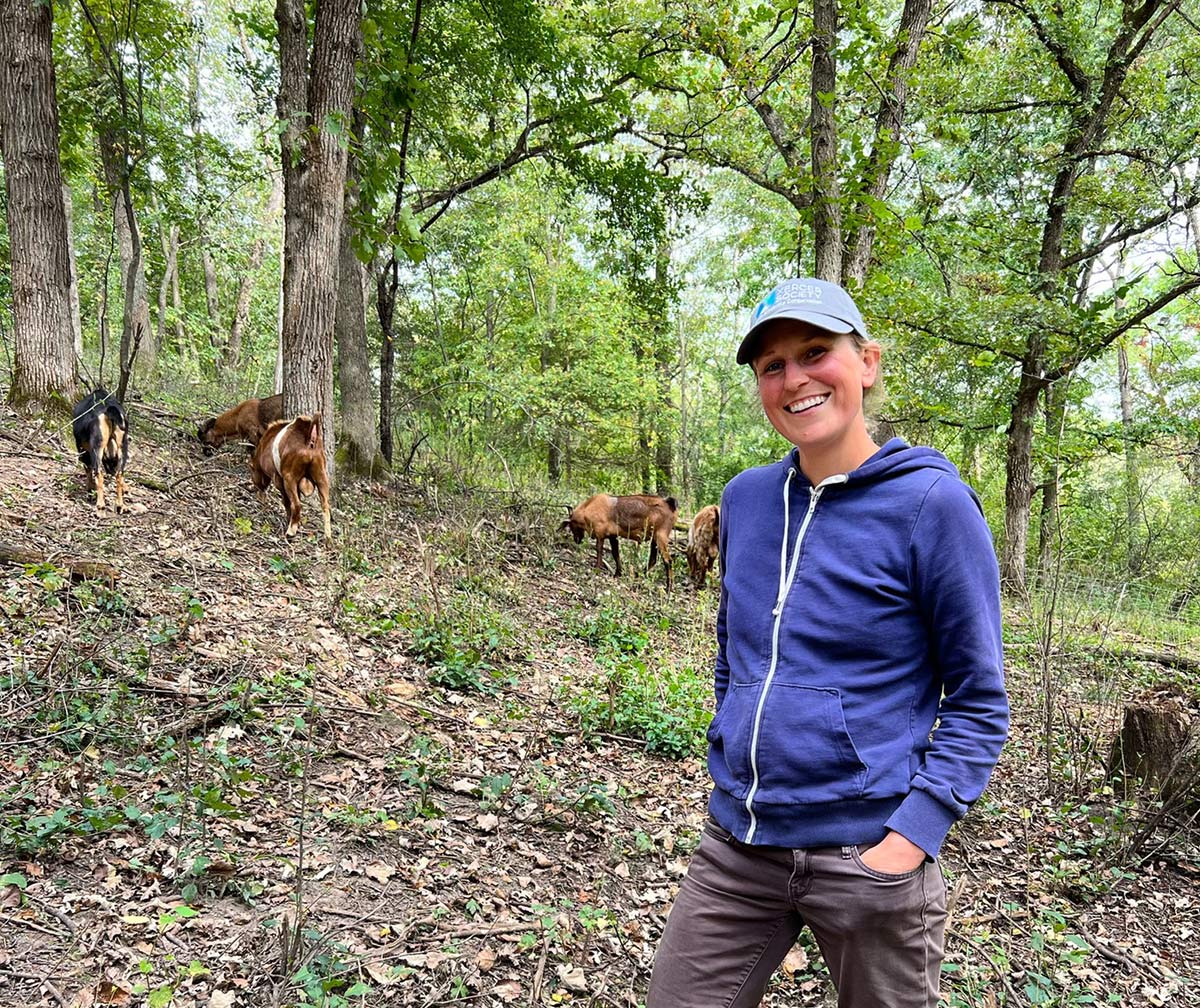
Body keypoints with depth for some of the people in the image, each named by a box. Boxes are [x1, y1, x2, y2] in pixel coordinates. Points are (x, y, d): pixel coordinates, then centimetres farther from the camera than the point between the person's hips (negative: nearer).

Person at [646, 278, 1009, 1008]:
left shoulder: (932, 502, -11)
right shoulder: (745, 497, 2)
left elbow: (979, 701, -8)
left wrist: (910, 838, -16)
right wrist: (727, 765, 12)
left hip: (867, 857, -4)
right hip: (736, 847, 4)